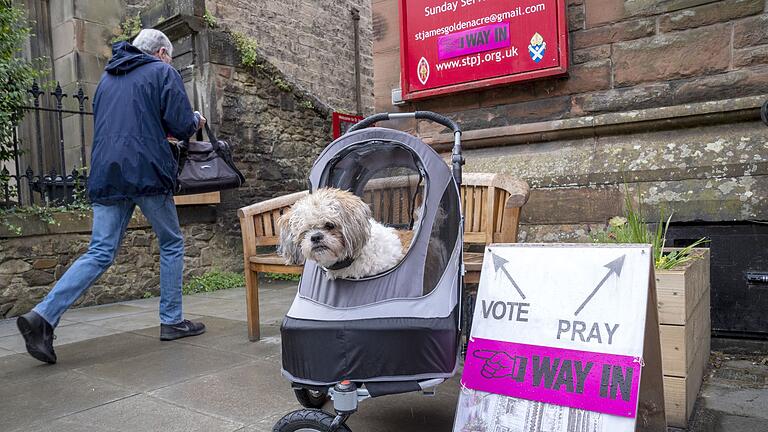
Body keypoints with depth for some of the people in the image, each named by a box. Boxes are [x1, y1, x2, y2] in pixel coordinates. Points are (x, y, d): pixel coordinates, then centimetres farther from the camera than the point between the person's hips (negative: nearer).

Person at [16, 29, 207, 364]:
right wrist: (196, 121, 18)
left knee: (100, 253, 5)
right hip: (148, 173, -6)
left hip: (105, 176, 6)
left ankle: (43, 316, -9)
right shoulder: (163, 72, 3)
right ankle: (172, 321, 12)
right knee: (172, 245, 9)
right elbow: (181, 125, -6)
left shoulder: (107, 77, 23)